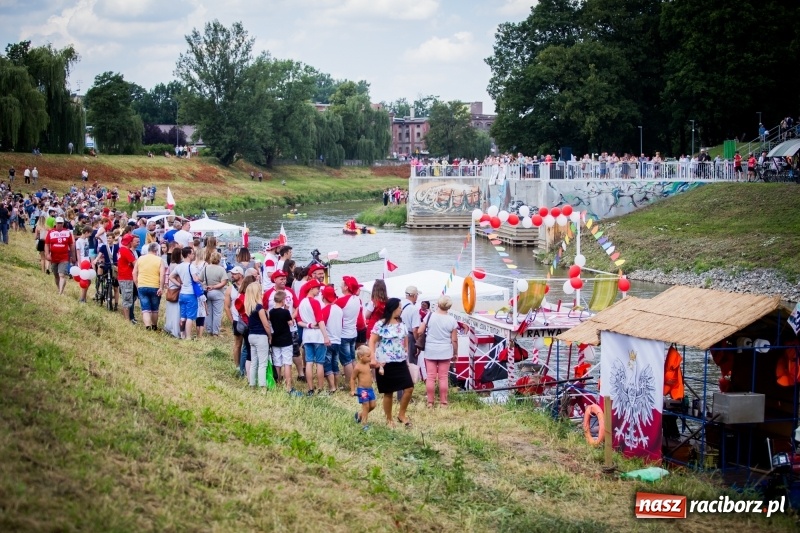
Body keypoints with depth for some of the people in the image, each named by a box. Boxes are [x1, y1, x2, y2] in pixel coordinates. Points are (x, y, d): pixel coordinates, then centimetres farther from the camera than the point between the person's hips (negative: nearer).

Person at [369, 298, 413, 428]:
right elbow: (372, 342, -10)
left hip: (400, 362, 6)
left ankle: (401, 415, 13)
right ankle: (389, 419, 18)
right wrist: (373, 358, -21)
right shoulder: (380, 324, -8)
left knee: (409, 388, -5)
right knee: (388, 393, 3)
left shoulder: (401, 325, 12)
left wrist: (406, 359, 17)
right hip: (385, 364, -6)